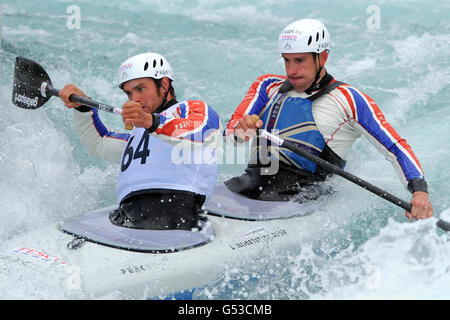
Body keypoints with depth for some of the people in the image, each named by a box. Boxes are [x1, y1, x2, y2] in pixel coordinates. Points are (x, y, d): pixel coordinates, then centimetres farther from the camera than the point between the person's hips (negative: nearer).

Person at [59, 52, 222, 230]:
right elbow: (98, 143, 50)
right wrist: (82, 106, 33)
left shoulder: (196, 109, 15)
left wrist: (151, 122, -28)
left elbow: (198, 131, -10)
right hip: (129, 208, 7)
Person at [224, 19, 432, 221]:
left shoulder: (349, 100, 6)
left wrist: (419, 189, -17)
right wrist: (241, 130, -18)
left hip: (304, 191, -3)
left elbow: (397, 148, 1)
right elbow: (230, 133, 8)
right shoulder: (269, 86, 18)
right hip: (255, 177, 4)